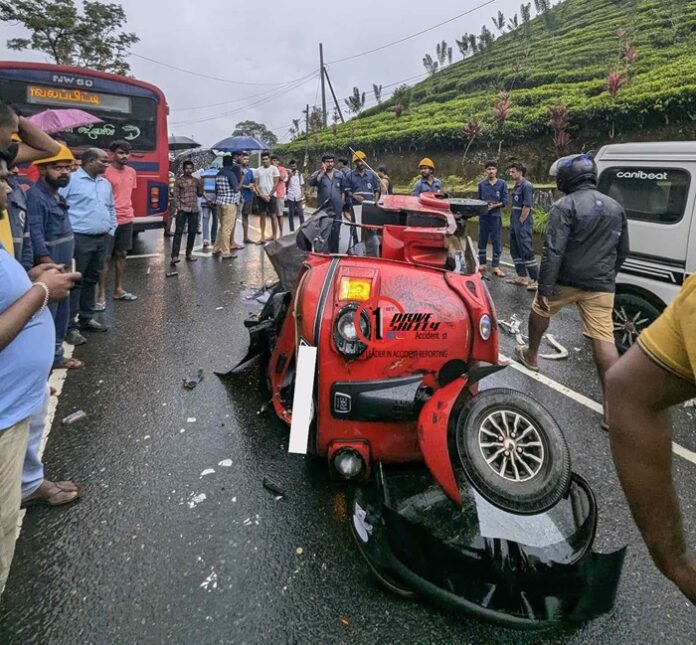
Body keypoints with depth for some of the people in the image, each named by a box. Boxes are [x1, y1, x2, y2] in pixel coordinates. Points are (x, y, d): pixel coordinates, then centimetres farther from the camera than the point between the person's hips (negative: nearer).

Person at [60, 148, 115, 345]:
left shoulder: (105, 183, 15)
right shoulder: (71, 180, -9)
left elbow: (111, 208, 25)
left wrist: (111, 229, 17)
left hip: (101, 239, 8)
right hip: (79, 239, -7)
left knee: (92, 280, 15)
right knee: (75, 282, -4)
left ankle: (86, 319, 26)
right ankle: (71, 326, 0)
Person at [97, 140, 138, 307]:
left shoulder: (131, 172, 10)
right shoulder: (105, 172, -11)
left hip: (127, 220, 7)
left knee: (121, 255, 13)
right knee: (106, 257, -2)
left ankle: (118, 289, 24)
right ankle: (101, 295, 4)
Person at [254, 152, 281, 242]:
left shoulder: (274, 169, -1)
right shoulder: (258, 170, 8)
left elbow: (276, 183, -5)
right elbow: (256, 184, 6)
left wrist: (269, 195, -9)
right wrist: (262, 195, -5)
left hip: (271, 196, -3)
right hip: (261, 196, 3)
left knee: (273, 216, -2)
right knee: (262, 216, 5)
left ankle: (274, 236, 3)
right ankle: (263, 237, 8)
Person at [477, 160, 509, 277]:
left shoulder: (502, 183, 1)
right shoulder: (481, 184, 6)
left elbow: (505, 201, -1)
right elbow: (479, 199, 10)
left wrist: (494, 206, -15)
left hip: (496, 216, -2)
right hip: (483, 215, 2)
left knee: (497, 241, -1)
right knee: (482, 240, 7)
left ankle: (496, 266, 3)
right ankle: (482, 263, 18)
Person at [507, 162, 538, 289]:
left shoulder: (527, 186, -14)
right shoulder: (517, 186, 14)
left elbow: (527, 206, -19)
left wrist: (520, 222, -16)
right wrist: (514, 222, 14)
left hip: (523, 223, -10)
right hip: (515, 223, 10)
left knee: (527, 251, -9)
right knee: (515, 250, 13)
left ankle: (536, 280, -4)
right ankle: (522, 277, 22)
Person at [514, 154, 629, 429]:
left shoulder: (565, 206, -9)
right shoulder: (615, 207, 13)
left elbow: (553, 251, -18)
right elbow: (623, 251, 20)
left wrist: (544, 288, -18)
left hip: (566, 281, -4)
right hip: (600, 286, 4)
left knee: (539, 312, 25)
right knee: (604, 340, -1)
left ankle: (531, 355, 44)